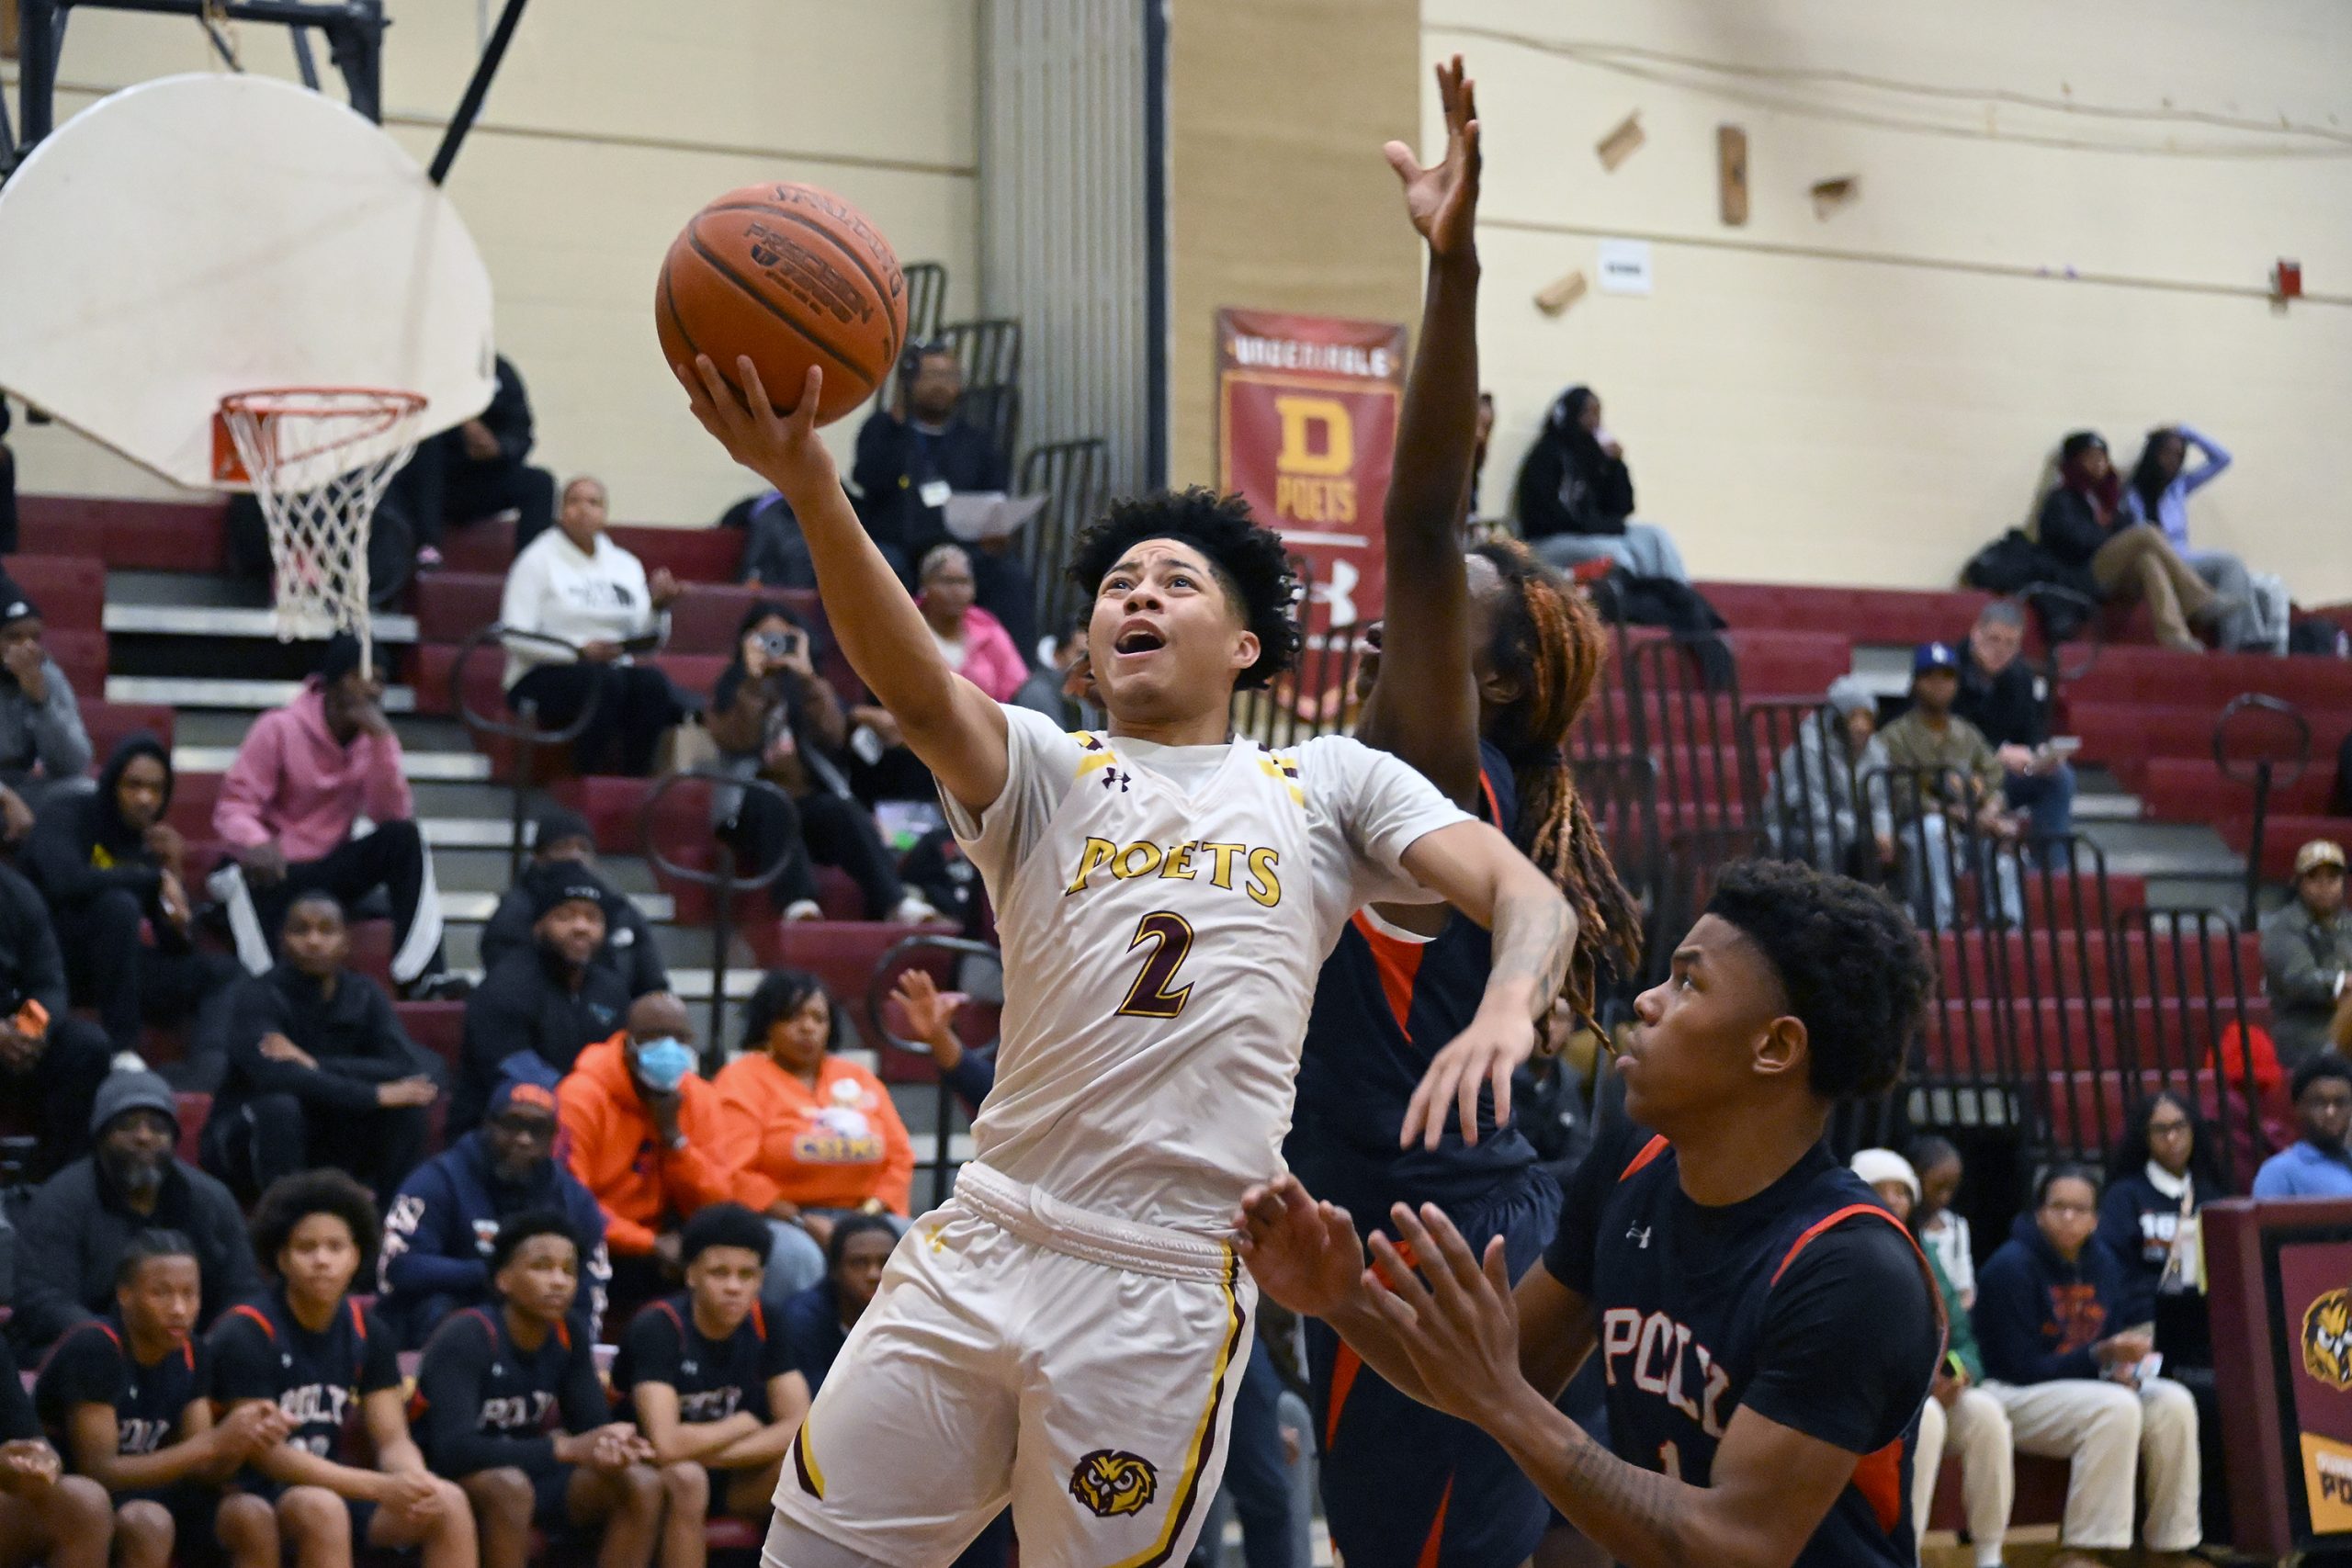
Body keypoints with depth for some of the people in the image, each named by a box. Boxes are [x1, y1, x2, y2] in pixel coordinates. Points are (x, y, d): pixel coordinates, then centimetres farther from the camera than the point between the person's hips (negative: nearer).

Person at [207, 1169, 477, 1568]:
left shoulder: (368, 1333, 5)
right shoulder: (246, 1333, -15)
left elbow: (393, 1439, 3)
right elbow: (265, 1453, -19)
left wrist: (415, 1483, -23)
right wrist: (381, 1488, -27)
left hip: (334, 1486, 6)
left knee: (447, 1502, -17)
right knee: (321, 1509, -38)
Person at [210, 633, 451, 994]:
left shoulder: (376, 736, 2)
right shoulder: (279, 729, -10)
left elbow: (392, 814, -11)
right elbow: (234, 806, -17)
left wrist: (380, 739, -20)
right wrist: (256, 845, -40)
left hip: (332, 868, 5)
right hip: (274, 871, -5)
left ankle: (420, 976, -30)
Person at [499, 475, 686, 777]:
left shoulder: (626, 565, 17)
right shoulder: (538, 560, 3)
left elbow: (650, 639, 11)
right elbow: (515, 638, -8)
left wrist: (659, 607, -10)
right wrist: (579, 652, -19)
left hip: (615, 671, 4)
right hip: (543, 678, -4)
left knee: (652, 682, -29)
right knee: (603, 680, -36)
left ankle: (636, 779, -28)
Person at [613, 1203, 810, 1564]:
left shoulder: (765, 1327, -7)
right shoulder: (657, 1327, -23)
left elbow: (801, 1428, -14)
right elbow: (666, 1444, -33)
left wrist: (709, 1453, -24)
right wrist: (744, 1425, -17)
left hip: (729, 1479, 5)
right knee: (685, 1477, -37)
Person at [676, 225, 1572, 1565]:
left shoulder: (1328, 784, 11)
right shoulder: (1045, 773, 10)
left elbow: (1529, 897, -1)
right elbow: (921, 690, -11)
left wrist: (1508, 1009, -26)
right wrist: (811, 487, -30)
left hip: (1167, 1290, -2)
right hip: (986, 1243, 2)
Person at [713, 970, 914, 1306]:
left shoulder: (860, 1079, 20)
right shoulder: (742, 1080, 4)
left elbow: (900, 1157, 14)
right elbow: (733, 1172, -8)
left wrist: (870, 1212, -6)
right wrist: (802, 1223, -15)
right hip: (776, 1220, -4)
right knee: (797, 1258, -38)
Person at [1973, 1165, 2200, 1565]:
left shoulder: (2103, 1263, 7)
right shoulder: (2011, 1266, -15)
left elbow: (2119, 1344, 14)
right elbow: (2021, 1367, -16)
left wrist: (2127, 1370, -11)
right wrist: (2102, 1355, -24)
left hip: (2092, 1381, 7)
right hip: (2014, 1395, -7)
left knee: (2174, 1404, -17)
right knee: (2116, 1408, -33)